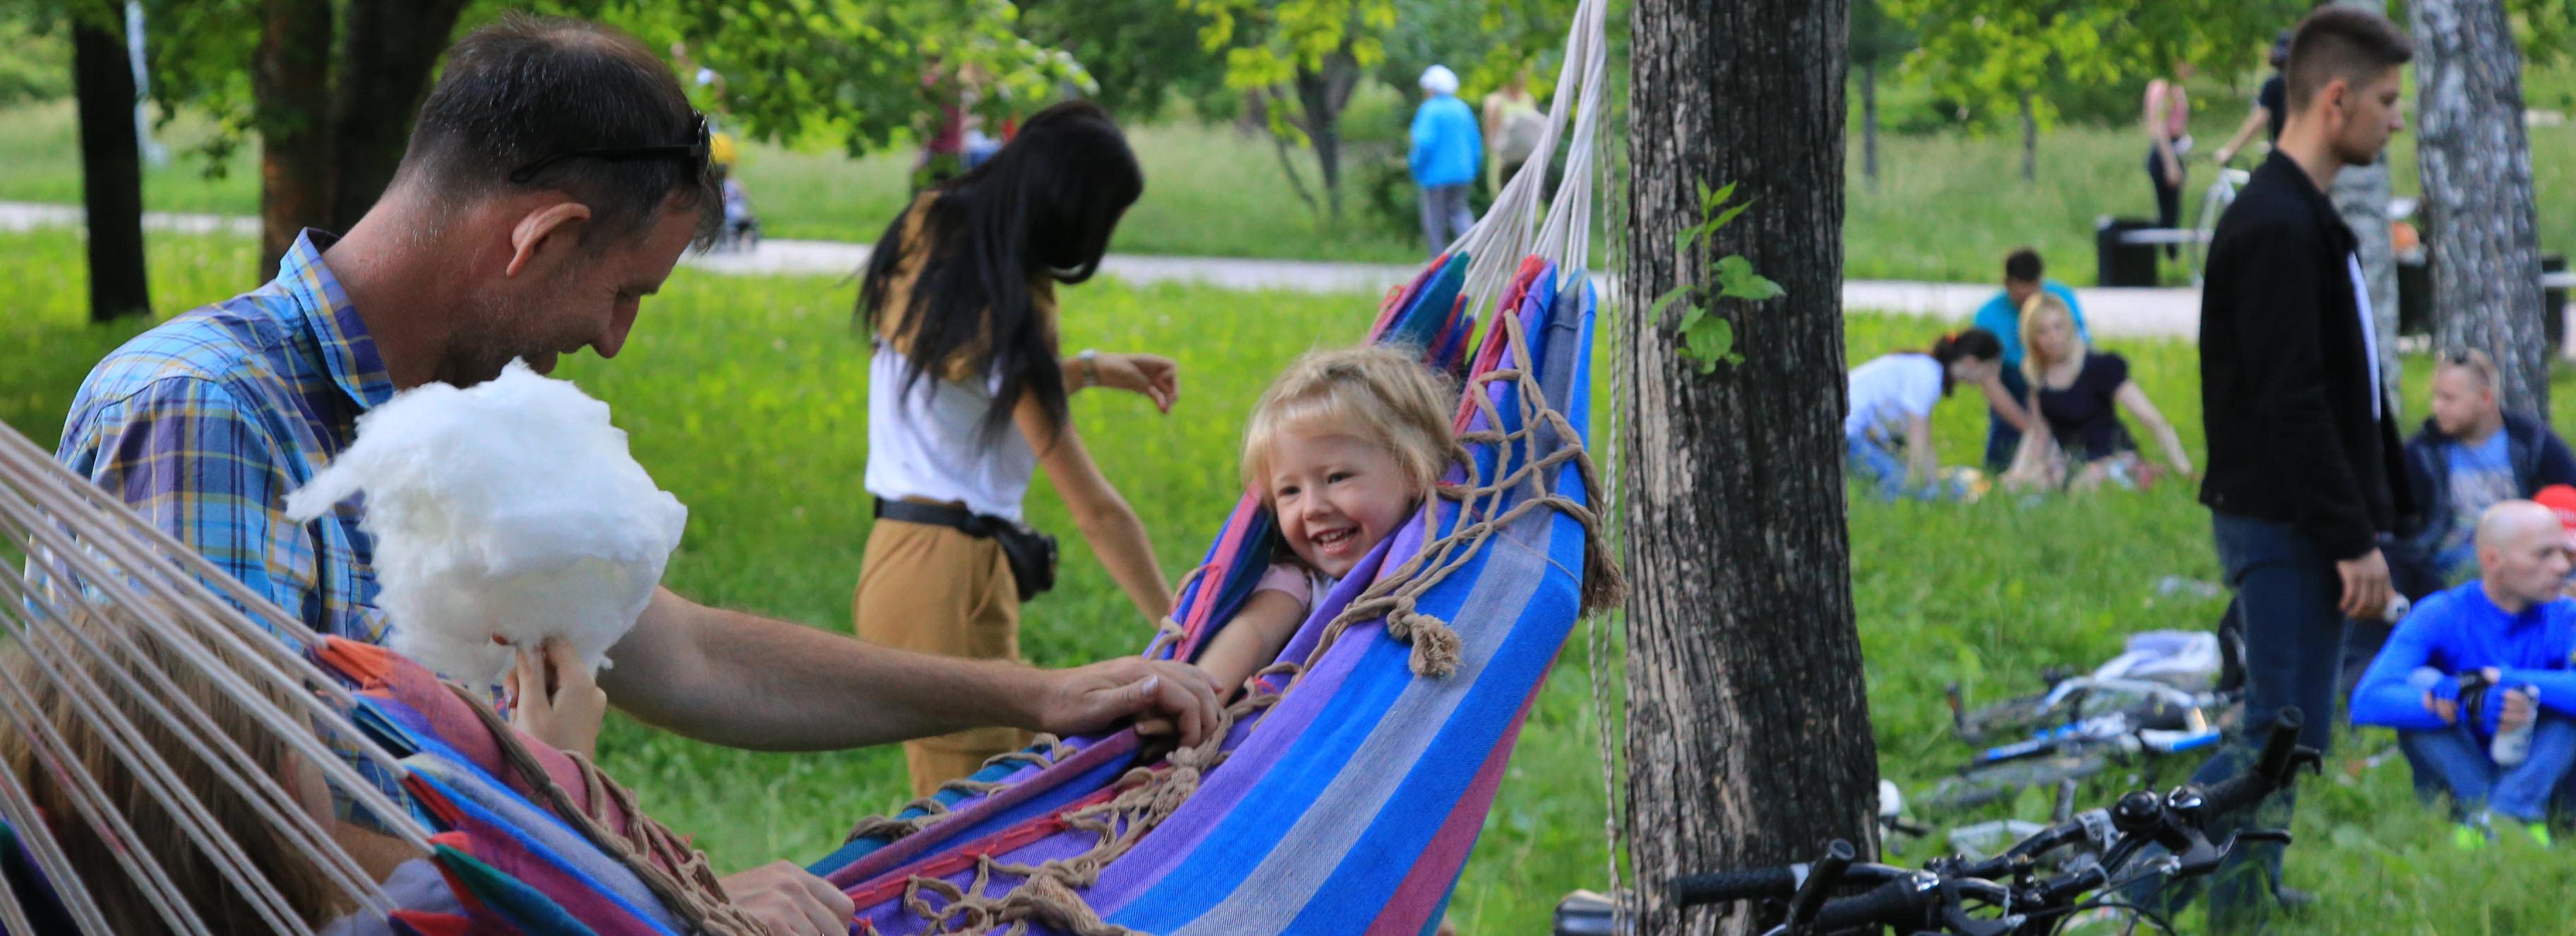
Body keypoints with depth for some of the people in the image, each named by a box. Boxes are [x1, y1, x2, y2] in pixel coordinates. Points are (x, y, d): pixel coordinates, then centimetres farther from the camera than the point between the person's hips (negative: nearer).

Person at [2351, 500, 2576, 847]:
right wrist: (2468, 706, -38)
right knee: (2421, 682, -23)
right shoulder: (2440, 616, -11)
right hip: (2457, 777, -1)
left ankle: (2513, 810, -32)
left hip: (2538, 778, 1)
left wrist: (2497, 678, -33)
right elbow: (2366, 702, -27)